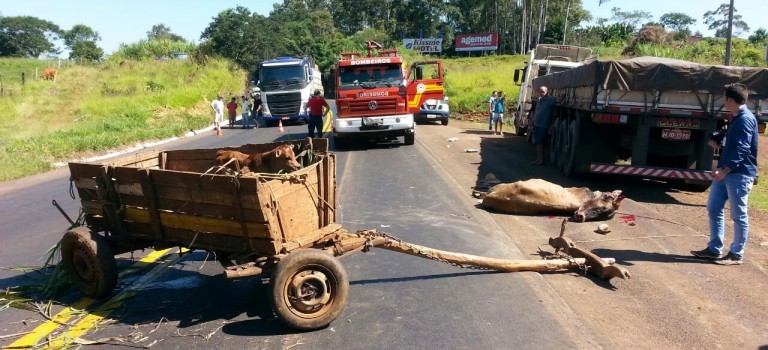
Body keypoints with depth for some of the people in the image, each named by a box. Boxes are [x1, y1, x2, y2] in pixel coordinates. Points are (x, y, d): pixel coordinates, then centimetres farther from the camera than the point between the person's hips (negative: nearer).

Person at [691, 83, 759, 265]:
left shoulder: (746, 120, -15)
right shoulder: (734, 118, 15)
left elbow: (741, 150, -23)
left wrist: (724, 170, -28)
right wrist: (716, 142, 10)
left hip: (739, 174, -10)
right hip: (725, 172, 10)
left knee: (739, 215, 1)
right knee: (714, 209, 12)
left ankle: (736, 255, 10)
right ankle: (714, 249, 21)